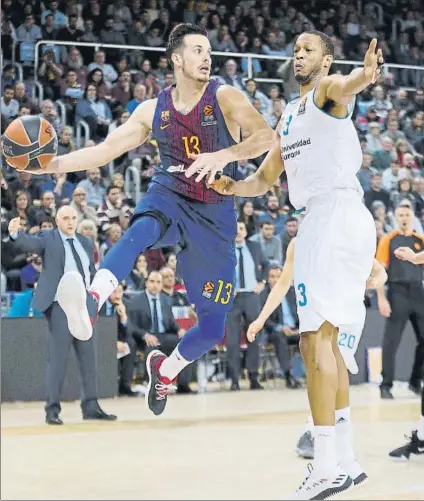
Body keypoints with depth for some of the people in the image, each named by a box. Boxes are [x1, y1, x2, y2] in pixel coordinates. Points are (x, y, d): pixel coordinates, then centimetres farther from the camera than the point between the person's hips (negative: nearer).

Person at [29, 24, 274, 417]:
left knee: (213, 327, 1)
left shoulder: (225, 97, -5)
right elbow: (105, 150, 8)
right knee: (141, 229, -41)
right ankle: (91, 303, -65)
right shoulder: (153, 110, 5)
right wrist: (53, 163, -4)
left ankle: (165, 370, 33)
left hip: (214, 214, 0)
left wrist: (223, 155, -37)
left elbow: (266, 136, -20)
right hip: (169, 197, 0)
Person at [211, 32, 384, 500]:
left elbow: (345, 86, -28)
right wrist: (234, 187, 6)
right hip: (318, 220, 10)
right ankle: (345, 460, 20)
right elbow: (264, 179, 29)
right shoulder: (288, 116, 24)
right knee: (322, 341, 13)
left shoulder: (328, 89, -2)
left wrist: (366, 74, -53)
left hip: (338, 213, -10)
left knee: (315, 340, -16)